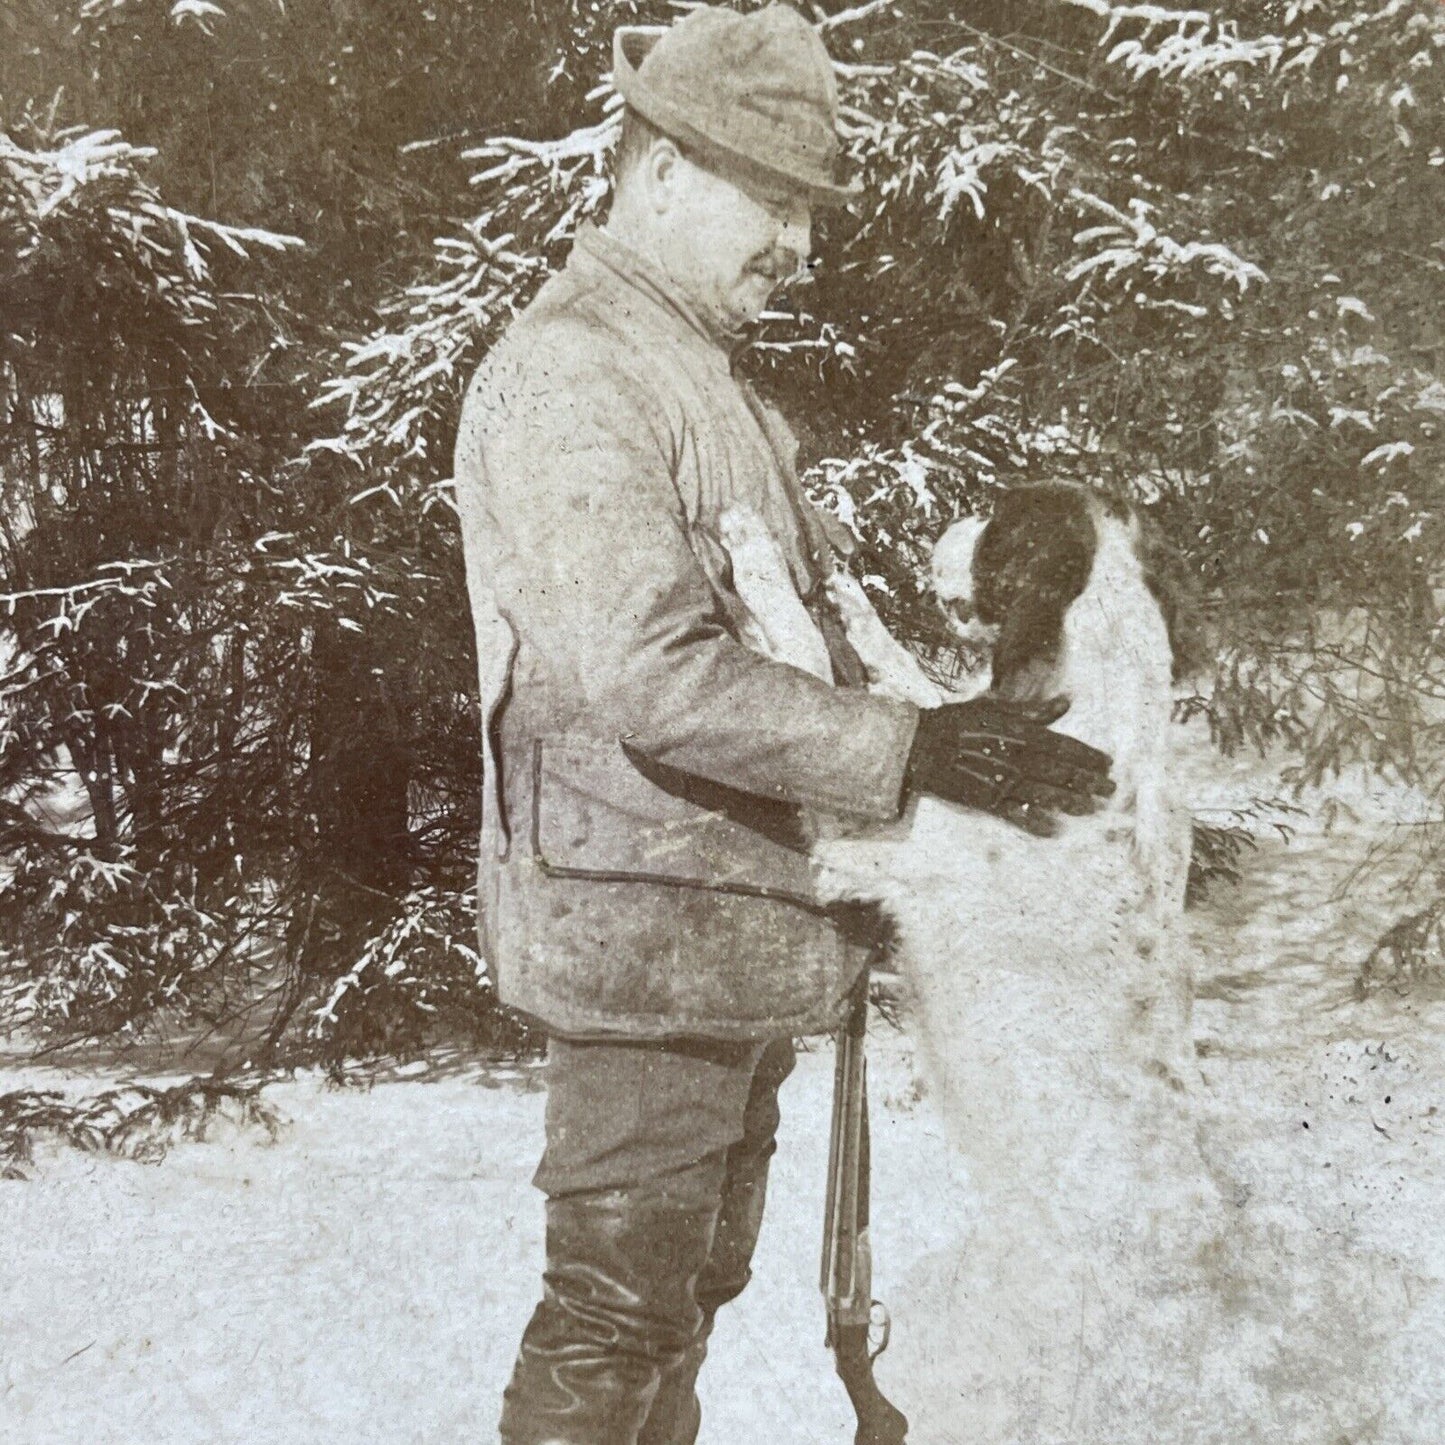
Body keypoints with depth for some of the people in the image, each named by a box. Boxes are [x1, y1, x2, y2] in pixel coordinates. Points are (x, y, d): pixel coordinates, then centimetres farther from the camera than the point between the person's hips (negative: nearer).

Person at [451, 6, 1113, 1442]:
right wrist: (909, 750, -24)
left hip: (734, 923, 10)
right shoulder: (568, 373, -15)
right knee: (620, 1302, 0)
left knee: (695, 1278, 20)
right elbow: (651, 676, -25)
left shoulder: (707, 374, 18)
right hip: (643, 924, -10)